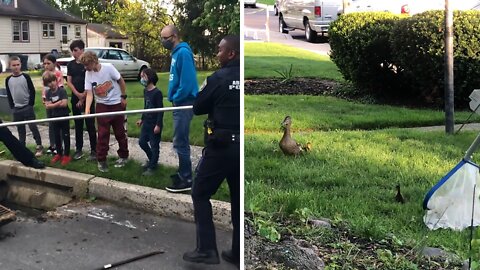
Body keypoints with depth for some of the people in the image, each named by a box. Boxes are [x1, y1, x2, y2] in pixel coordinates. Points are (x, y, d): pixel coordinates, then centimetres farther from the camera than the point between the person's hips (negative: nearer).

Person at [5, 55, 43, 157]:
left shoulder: (26, 77, -5)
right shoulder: (8, 80, 3)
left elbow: (32, 91, -3)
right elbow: (8, 94, 10)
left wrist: (31, 104, -7)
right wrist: (12, 106, 3)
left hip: (27, 107, -3)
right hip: (16, 109, 3)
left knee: (33, 127, -4)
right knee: (20, 130, 11)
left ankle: (39, 146, 5)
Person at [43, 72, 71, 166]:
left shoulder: (62, 90, -13)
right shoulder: (48, 93, 1)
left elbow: (64, 104, -22)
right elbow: (47, 106, -6)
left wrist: (53, 104, -12)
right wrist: (58, 103, -17)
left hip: (64, 116, -5)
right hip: (54, 117, 5)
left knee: (65, 136, 3)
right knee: (56, 136, 14)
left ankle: (67, 155, 11)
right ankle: (59, 154, 27)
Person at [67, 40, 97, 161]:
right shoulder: (70, 64, 8)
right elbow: (69, 82, 5)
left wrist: (83, 97, -9)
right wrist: (78, 94, -9)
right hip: (75, 98, 5)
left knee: (90, 125, -1)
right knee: (78, 125, 10)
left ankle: (93, 150, 5)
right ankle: (79, 149, 19)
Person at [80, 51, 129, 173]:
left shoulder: (108, 67, -18)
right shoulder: (88, 74, -8)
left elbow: (121, 81, -6)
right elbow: (89, 94, -9)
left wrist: (123, 97, -4)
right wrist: (87, 110, -22)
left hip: (117, 104, -2)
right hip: (102, 106, 2)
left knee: (120, 132, 10)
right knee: (102, 135, 0)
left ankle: (123, 156, 27)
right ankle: (101, 160, 11)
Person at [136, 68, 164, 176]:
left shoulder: (157, 92, -18)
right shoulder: (145, 91, 7)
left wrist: (158, 125, -20)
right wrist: (142, 119, 21)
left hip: (155, 124, -8)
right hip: (146, 122, 8)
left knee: (154, 145, 2)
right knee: (142, 142, 14)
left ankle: (152, 167, 13)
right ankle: (152, 160, 33)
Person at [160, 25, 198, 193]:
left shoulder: (183, 52, -16)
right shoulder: (177, 52, 14)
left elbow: (187, 81, -23)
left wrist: (175, 98, -13)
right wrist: (174, 98, 10)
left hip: (184, 103, -10)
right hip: (180, 103, 10)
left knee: (180, 142, -6)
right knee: (181, 141, 17)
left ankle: (186, 180, 0)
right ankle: (184, 173, 28)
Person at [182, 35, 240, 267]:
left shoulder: (219, 78, -11)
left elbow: (198, 108, -2)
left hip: (221, 146, -5)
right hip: (240, 146, 5)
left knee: (200, 194, 10)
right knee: (238, 199, 14)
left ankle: (206, 250, 5)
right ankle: (238, 253, 20)